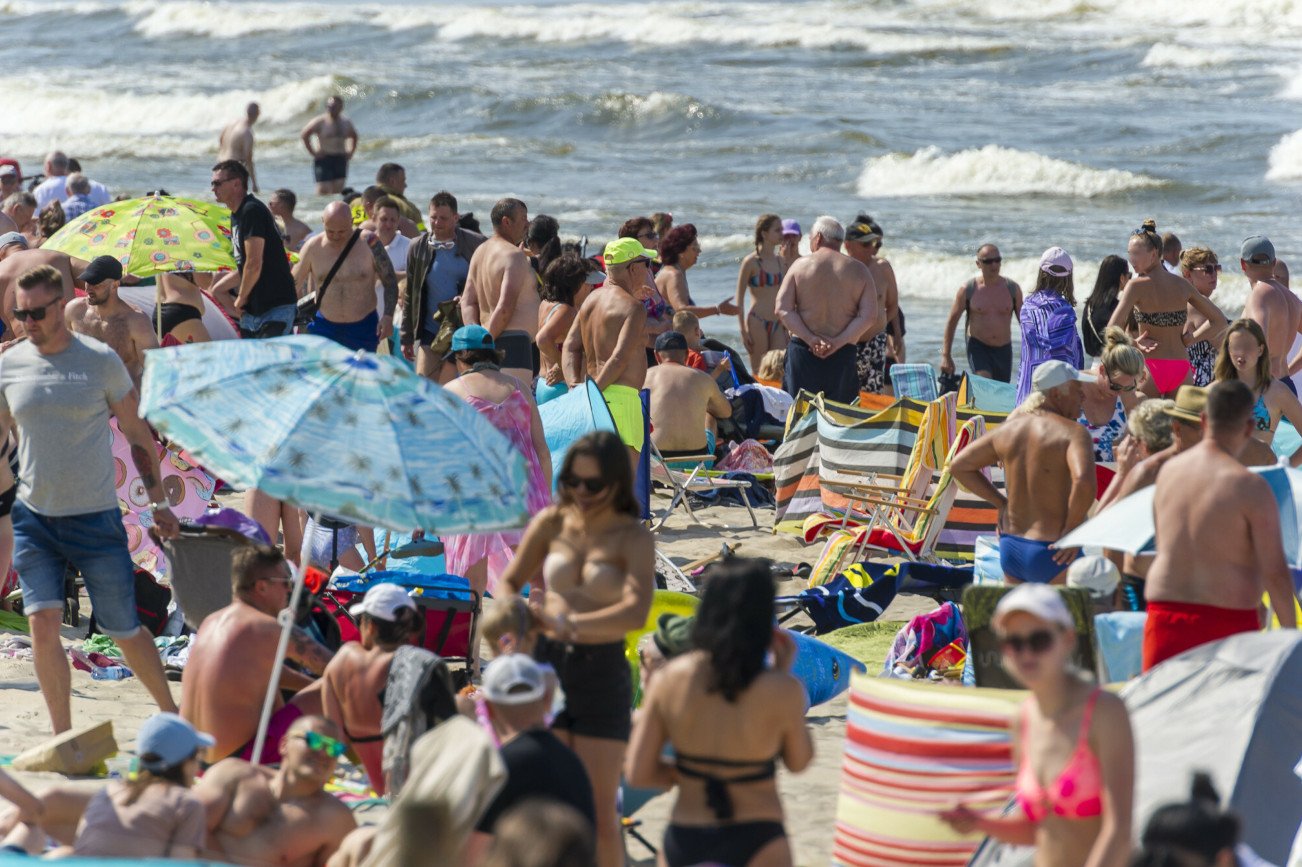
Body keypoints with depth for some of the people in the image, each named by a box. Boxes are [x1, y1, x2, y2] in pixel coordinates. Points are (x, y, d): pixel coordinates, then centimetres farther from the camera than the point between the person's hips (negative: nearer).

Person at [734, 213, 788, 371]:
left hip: (777, 324, 5)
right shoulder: (751, 261, -7)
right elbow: (739, 298, -5)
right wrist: (743, 330, -10)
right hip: (757, 322, -5)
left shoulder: (780, 260, 10)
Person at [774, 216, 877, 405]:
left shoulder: (800, 266, 3)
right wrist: (839, 342, -9)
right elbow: (869, 315, -4)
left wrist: (810, 339, -11)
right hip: (842, 354, 1)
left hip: (803, 350, -1)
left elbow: (783, 310, -6)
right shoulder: (859, 270, 5)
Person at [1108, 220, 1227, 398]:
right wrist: (1188, 339, 12)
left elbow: (1113, 329, -17)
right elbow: (1219, 321, 14)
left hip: (1151, 367, -5)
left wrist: (1134, 343, -1)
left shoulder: (1137, 285, -7)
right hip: (1181, 367, 5)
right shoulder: (1182, 284, 8)